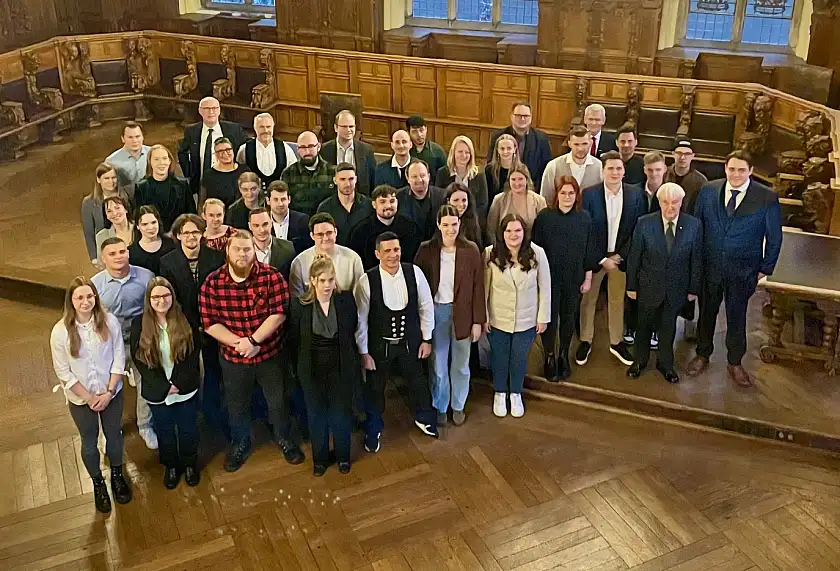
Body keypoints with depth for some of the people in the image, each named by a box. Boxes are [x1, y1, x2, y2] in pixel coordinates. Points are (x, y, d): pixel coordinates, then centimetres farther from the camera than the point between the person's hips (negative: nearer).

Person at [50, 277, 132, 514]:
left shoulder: (109, 321, -17)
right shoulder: (60, 331, -19)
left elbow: (119, 358, -9)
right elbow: (63, 372, -12)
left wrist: (109, 391, -13)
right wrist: (89, 397, -13)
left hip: (111, 393, 1)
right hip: (80, 399, -1)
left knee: (114, 436, 21)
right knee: (90, 443, 19)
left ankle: (117, 475, 48)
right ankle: (98, 483, 43)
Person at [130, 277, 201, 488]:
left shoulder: (185, 320, -11)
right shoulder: (140, 324, -11)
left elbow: (194, 353, -7)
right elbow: (139, 360, -10)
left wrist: (179, 383, -17)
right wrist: (164, 386, -16)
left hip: (186, 389, 0)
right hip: (157, 391, 0)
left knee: (188, 430, 16)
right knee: (165, 432, 18)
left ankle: (190, 464, 40)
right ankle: (171, 466, 41)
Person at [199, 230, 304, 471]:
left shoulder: (271, 276, -16)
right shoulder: (212, 282, -12)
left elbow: (279, 313, -19)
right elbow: (209, 323, -12)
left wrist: (253, 340, -25)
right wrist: (238, 343, -23)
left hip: (270, 354, -1)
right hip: (233, 358, 1)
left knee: (278, 401, 19)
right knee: (237, 405, 21)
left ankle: (285, 440, 45)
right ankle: (240, 444, 47)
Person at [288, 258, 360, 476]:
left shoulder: (346, 299, -12)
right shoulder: (299, 304, -14)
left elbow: (353, 331, 2)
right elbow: (294, 339, -2)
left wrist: (353, 360, 7)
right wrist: (300, 366, 3)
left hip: (342, 368, 0)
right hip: (312, 370, 0)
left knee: (341, 414, 13)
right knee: (316, 414, 16)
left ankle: (343, 455, 38)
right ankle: (320, 458, 38)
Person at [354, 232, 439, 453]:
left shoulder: (414, 272, -16)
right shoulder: (367, 280, -22)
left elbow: (426, 306, -3)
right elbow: (361, 319, -12)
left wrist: (426, 339, 2)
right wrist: (364, 352, -7)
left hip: (410, 341, 2)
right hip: (379, 344, -2)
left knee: (417, 380, 22)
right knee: (375, 387, 16)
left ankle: (423, 418, 51)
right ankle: (373, 430, 41)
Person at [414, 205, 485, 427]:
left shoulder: (471, 250, -7)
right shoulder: (426, 250, -7)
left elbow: (478, 287, -4)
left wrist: (478, 321, -5)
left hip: (462, 313, 0)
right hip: (436, 312, 0)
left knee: (461, 364, 14)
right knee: (438, 364, 12)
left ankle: (458, 406, 34)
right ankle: (439, 407, 32)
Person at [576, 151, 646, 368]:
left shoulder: (635, 194, -6)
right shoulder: (589, 194, -13)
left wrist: (620, 255, -8)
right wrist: (602, 259, -11)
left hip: (621, 256, 2)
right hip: (594, 257, -2)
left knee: (617, 300, 13)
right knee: (588, 299, 10)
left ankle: (617, 342, 28)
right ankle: (585, 341, 25)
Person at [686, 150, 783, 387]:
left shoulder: (767, 198, -11)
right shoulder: (708, 191, -5)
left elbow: (774, 237, -3)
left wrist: (765, 269, -2)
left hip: (743, 270, -2)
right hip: (709, 266, 2)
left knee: (737, 317, 12)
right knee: (706, 312, 16)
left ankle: (735, 363, 30)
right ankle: (702, 355, 34)